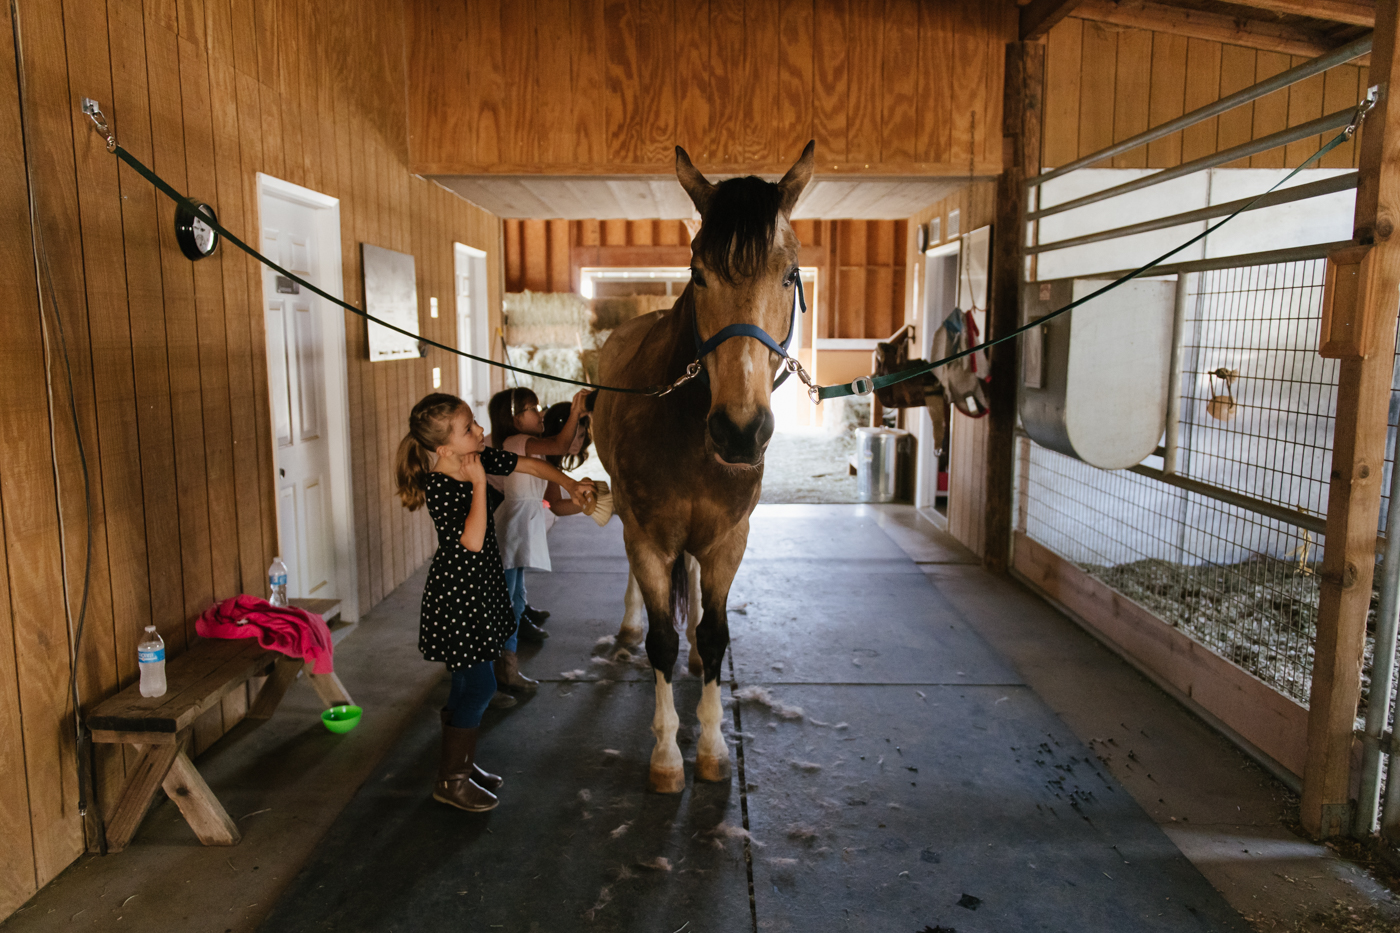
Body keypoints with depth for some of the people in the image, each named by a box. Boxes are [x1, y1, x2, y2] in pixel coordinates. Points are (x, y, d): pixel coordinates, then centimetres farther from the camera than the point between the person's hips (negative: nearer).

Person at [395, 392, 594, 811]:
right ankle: (449, 780, 14)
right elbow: (472, 540, -31)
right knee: (478, 685, -3)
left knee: (472, 681, 17)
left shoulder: (480, 458, -2)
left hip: (481, 588, 8)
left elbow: (529, 465, 12)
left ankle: (465, 763, 32)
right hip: (456, 595, -8)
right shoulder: (438, 487, -24)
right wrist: (479, 483, -29)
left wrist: (571, 485, 10)